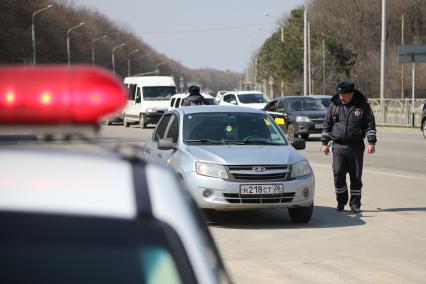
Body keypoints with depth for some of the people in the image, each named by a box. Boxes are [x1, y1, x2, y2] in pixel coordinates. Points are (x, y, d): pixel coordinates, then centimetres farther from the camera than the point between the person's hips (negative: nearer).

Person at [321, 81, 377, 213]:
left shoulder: (362, 105, 0)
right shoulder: (334, 105, 6)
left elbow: (370, 124, 2)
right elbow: (327, 125, 12)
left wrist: (371, 142, -6)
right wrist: (325, 143, 9)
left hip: (356, 146, -1)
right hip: (338, 146, 1)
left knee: (356, 176, 3)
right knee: (338, 174, -7)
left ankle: (355, 203, 13)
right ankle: (341, 201, 9)